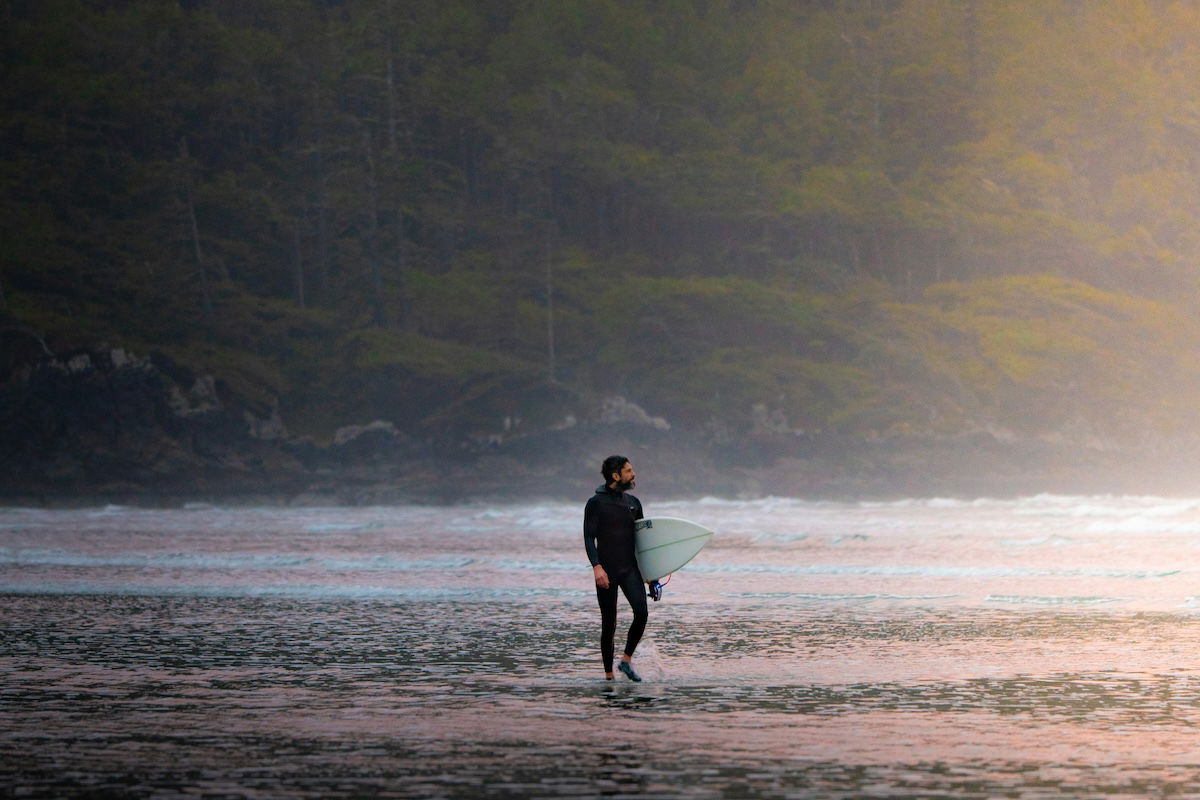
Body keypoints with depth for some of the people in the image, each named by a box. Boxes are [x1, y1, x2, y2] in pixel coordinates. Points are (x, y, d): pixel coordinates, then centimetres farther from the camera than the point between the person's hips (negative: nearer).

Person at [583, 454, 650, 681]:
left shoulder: (633, 503, 14)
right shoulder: (596, 503, -3)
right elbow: (589, 538, -9)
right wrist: (596, 567, -22)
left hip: (630, 568, 4)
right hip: (606, 570, -4)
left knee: (641, 612, -17)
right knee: (609, 622, -2)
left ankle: (627, 660, -2)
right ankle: (609, 675, 6)